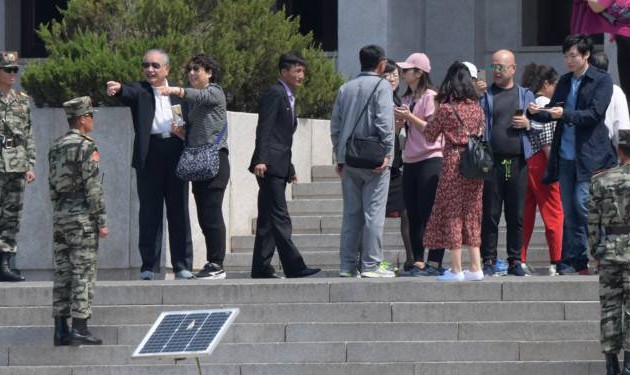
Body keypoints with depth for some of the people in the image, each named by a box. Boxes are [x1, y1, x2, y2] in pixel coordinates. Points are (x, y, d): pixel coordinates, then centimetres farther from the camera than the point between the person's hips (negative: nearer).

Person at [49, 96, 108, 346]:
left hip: (60, 215, 7)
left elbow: (53, 186, 14)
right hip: (82, 216, -7)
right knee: (83, 273, -5)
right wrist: (101, 221, -12)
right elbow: (93, 187, -15)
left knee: (62, 274, 8)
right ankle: (79, 329, -7)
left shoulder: (56, 148, 11)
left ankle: (61, 330, 8)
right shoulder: (86, 147, -11)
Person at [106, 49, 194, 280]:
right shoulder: (140, 91, 6)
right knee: (149, 212, -1)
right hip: (149, 156, -2)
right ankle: (149, 267, 3)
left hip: (176, 154, 3)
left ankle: (182, 266, 9)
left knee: (179, 211, 4)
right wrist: (117, 89, -38)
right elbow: (128, 94, -17)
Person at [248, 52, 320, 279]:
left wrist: (290, 170, 26)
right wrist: (261, 160, -25)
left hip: (279, 167, 10)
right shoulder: (275, 94, -8)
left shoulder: (289, 98, 22)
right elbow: (264, 130, -16)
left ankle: (261, 269, 10)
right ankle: (294, 267, -16)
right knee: (279, 218, -11)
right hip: (269, 166, -10)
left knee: (268, 219, 9)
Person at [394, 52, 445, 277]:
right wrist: (398, 118, 4)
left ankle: (434, 263, -8)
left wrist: (410, 117, -16)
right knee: (414, 216, 7)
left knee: (429, 214, -9)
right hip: (410, 161, 8)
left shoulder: (430, 97, -7)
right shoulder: (407, 98, 17)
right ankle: (418, 263, 9)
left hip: (430, 160, -8)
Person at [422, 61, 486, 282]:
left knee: (452, 214, 0)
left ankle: (456, 270, -2)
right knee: (471, 214, 11)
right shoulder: (477, 109, 6)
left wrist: (434, 115, 15)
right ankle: (475, 268, 10)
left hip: (453, 162, -5)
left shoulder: (446, 109, -8)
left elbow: (430, 135, 2)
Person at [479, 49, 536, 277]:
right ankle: (489, 260, 4)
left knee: (516, 215, 3)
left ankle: (515, 260, 10)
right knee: (490, 214, -1)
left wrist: (528, 124, -4)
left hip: (518, 162, 1)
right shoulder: (484, 96, 8)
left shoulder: (526, 95, 13)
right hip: (491, 161, -1)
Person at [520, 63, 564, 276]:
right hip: (540, 161, -8)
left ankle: (520, 260, 9)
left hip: (524, 161, 8)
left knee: (525, 214, 10)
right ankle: (556, 262, -5)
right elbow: (546, 140, -14)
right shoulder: (544, 103, -9)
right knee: (554, 213, -3)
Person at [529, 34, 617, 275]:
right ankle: (571, 262, 8)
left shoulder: (602, 81, -3)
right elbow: (552, 113, 15)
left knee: (583, 206, -11)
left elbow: (594, 114, -13)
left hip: (589, 155, -6)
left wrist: (564, 114, -24)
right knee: (569, 211, 6)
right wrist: (536, 113, -6)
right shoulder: (565, 82, 16)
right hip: (566, 155, 6)